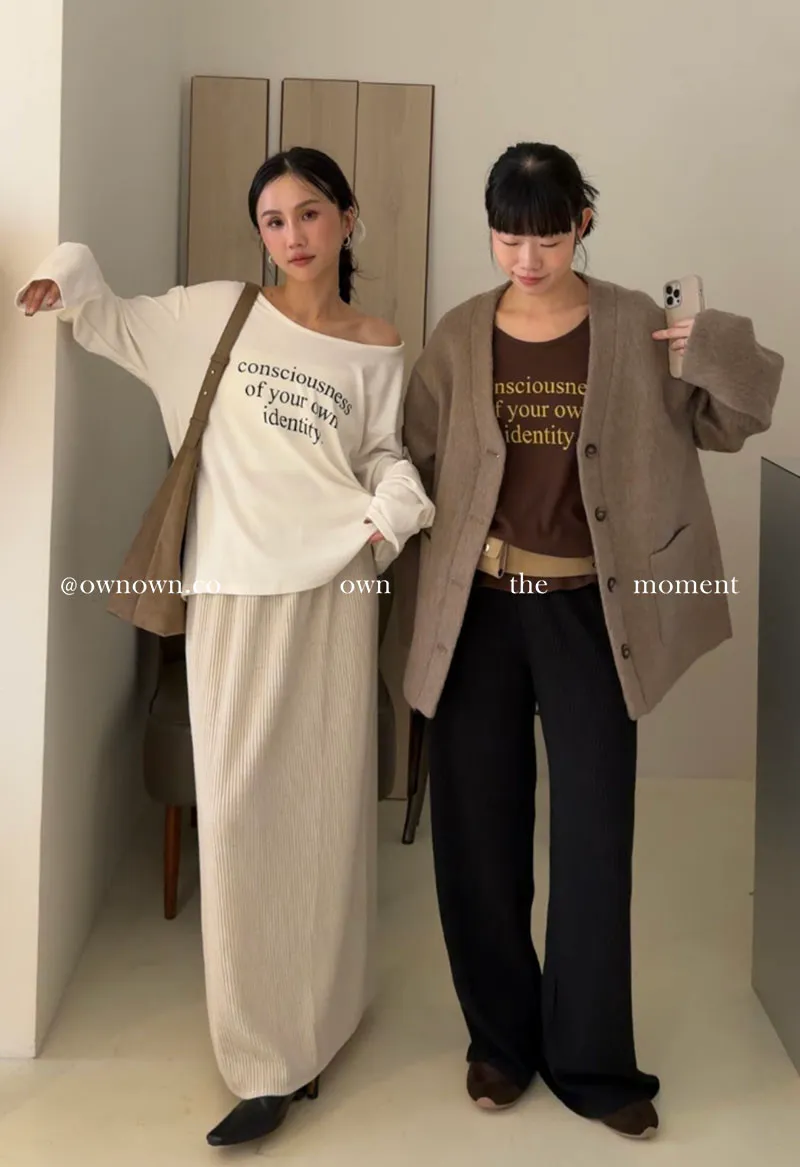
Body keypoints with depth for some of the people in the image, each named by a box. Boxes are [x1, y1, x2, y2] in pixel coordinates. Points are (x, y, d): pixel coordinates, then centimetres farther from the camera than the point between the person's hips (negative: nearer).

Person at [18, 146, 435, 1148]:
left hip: (335, 589, 1)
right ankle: (266, 1059, 8)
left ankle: (311, 1022, 23)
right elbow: (110, 323, 17)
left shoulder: (379, 351, 9)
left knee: (324, 804, 5)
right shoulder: (215, 313, 7)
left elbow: (388, 457, 9)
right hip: (234, 590, 0)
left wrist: (395, 509, -12)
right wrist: (70, 275, -2)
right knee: (239, 810, -4)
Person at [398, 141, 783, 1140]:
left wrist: (721, 352, -19)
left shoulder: (635, 327, -2)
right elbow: (414, 461, 8)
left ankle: (592, 1060, 20)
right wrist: (417, 582, 1)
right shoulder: (460, 337, 2)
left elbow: (727, 425, 1)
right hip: (480, 609, 2)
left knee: (594, 835, 3)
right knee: (479, 830, 8)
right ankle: (500, 1039, 28)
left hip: (588, 610, -1)